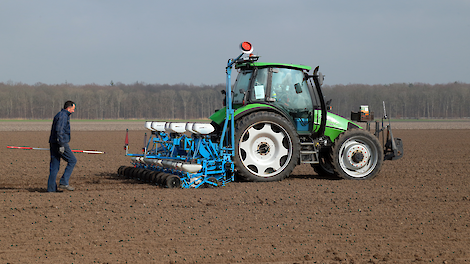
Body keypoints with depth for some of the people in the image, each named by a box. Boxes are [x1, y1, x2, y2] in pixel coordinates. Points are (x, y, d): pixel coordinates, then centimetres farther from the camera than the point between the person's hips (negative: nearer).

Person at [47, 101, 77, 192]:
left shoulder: (59, 115, 21)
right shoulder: (63, 116, -12)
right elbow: (59, 131, -21)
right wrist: (61, 145, -23)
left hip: (53, 143, 10)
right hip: (61, 143, -10)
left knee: (54, 165, 9)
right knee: (72, 160, -1)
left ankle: (51, 187, 8)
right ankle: (64, 182, -6)